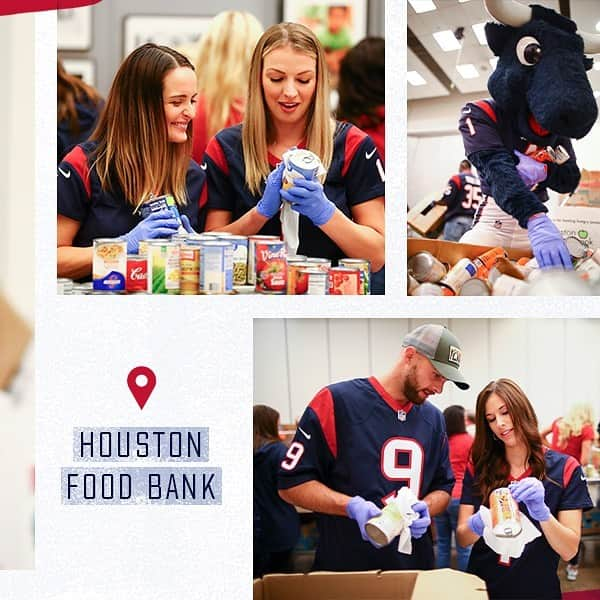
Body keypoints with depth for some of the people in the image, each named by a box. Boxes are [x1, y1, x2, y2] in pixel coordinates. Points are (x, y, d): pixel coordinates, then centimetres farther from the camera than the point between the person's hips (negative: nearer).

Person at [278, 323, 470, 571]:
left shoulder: (433, 419, 9)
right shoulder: (336, 402, -10)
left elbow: (443, 488, 16)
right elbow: (292, 483, -11)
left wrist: (425, 508, -7)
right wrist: (352, 506, -25)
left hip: (415, 567, 6)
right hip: (346, 568, -5)